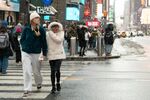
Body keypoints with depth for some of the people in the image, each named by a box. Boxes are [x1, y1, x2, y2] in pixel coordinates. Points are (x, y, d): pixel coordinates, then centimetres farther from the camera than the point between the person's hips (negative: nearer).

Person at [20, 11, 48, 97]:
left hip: (36, 53, 0)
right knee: (27, 72, -6)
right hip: (26, 53, 0)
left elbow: (44, 42, -1)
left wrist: (44, 54, -1)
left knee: (36, 71, 13)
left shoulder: (41, 30, -4)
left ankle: (39, 84, 42)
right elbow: (22, 40, 4)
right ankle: (27, 89, 1)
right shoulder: (26, 29, -3)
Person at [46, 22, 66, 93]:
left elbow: (58, 40, -19)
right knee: (53, 71, 3)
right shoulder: (48, 34, 0)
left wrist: (51, 33, -15)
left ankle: (58, 83, 20)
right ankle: (53, 86, 15)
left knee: (57, 69, -7)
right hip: (51, 54, 1)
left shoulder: (61, 33, 0)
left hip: (59, 54, -1)